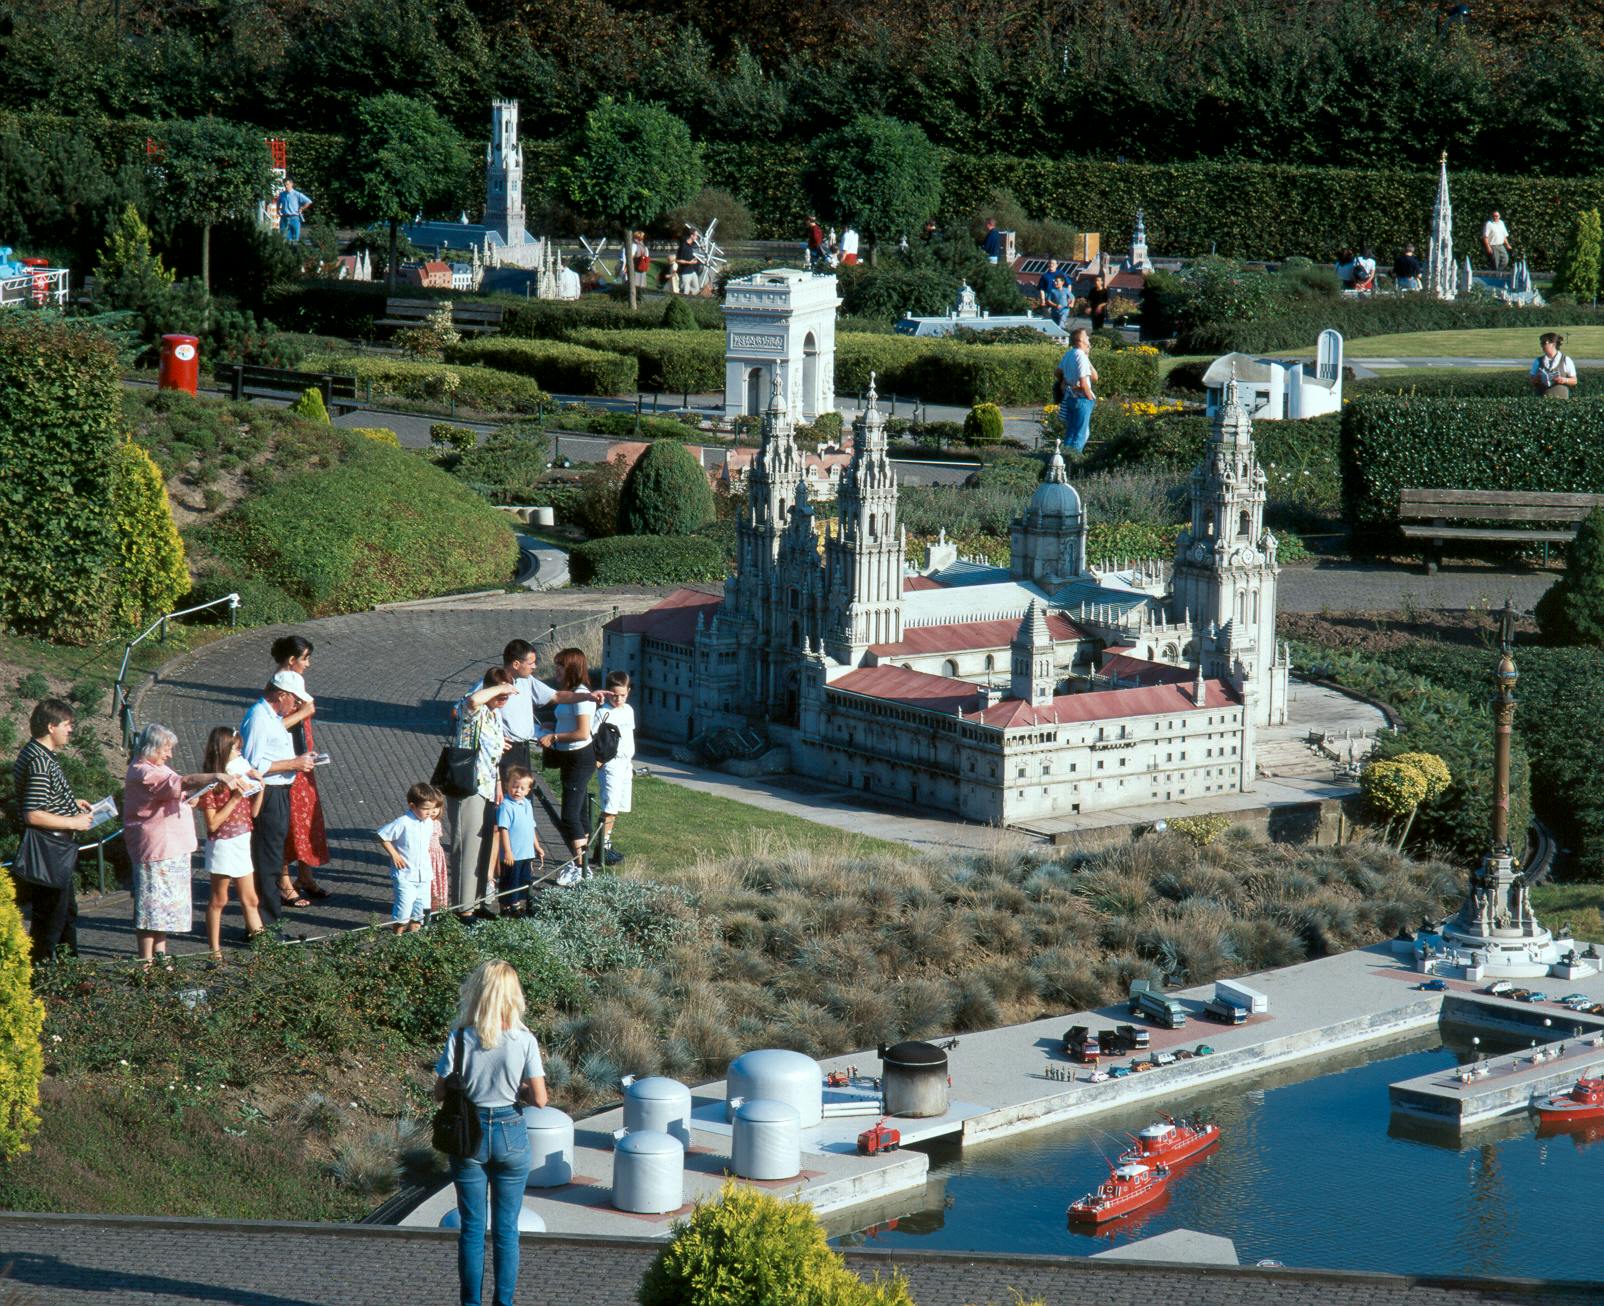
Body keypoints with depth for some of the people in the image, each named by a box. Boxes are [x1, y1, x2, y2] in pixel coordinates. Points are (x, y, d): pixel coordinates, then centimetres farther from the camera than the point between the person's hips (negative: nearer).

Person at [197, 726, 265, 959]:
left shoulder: (240, 778, 6)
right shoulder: (211, 785, -15)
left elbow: (253, 812, 12)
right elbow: (212, 823, -19)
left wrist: (259, 789, -3)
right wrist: (234, 799, -22)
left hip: (242, 843, 6)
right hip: (222, 844, -6)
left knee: (250, 898, 9)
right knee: (219, 899, 4)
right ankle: (214, 948, 12)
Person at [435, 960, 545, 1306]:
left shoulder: (460, 1038, -12)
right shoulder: (524, 1040, -11)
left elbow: (440, 1093, -7)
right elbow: (539, 1098, -11)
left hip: (469, 1135, 0)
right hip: (510, 1135, 0)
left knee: (472, 1228, 11)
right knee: (506, 1229, 11)